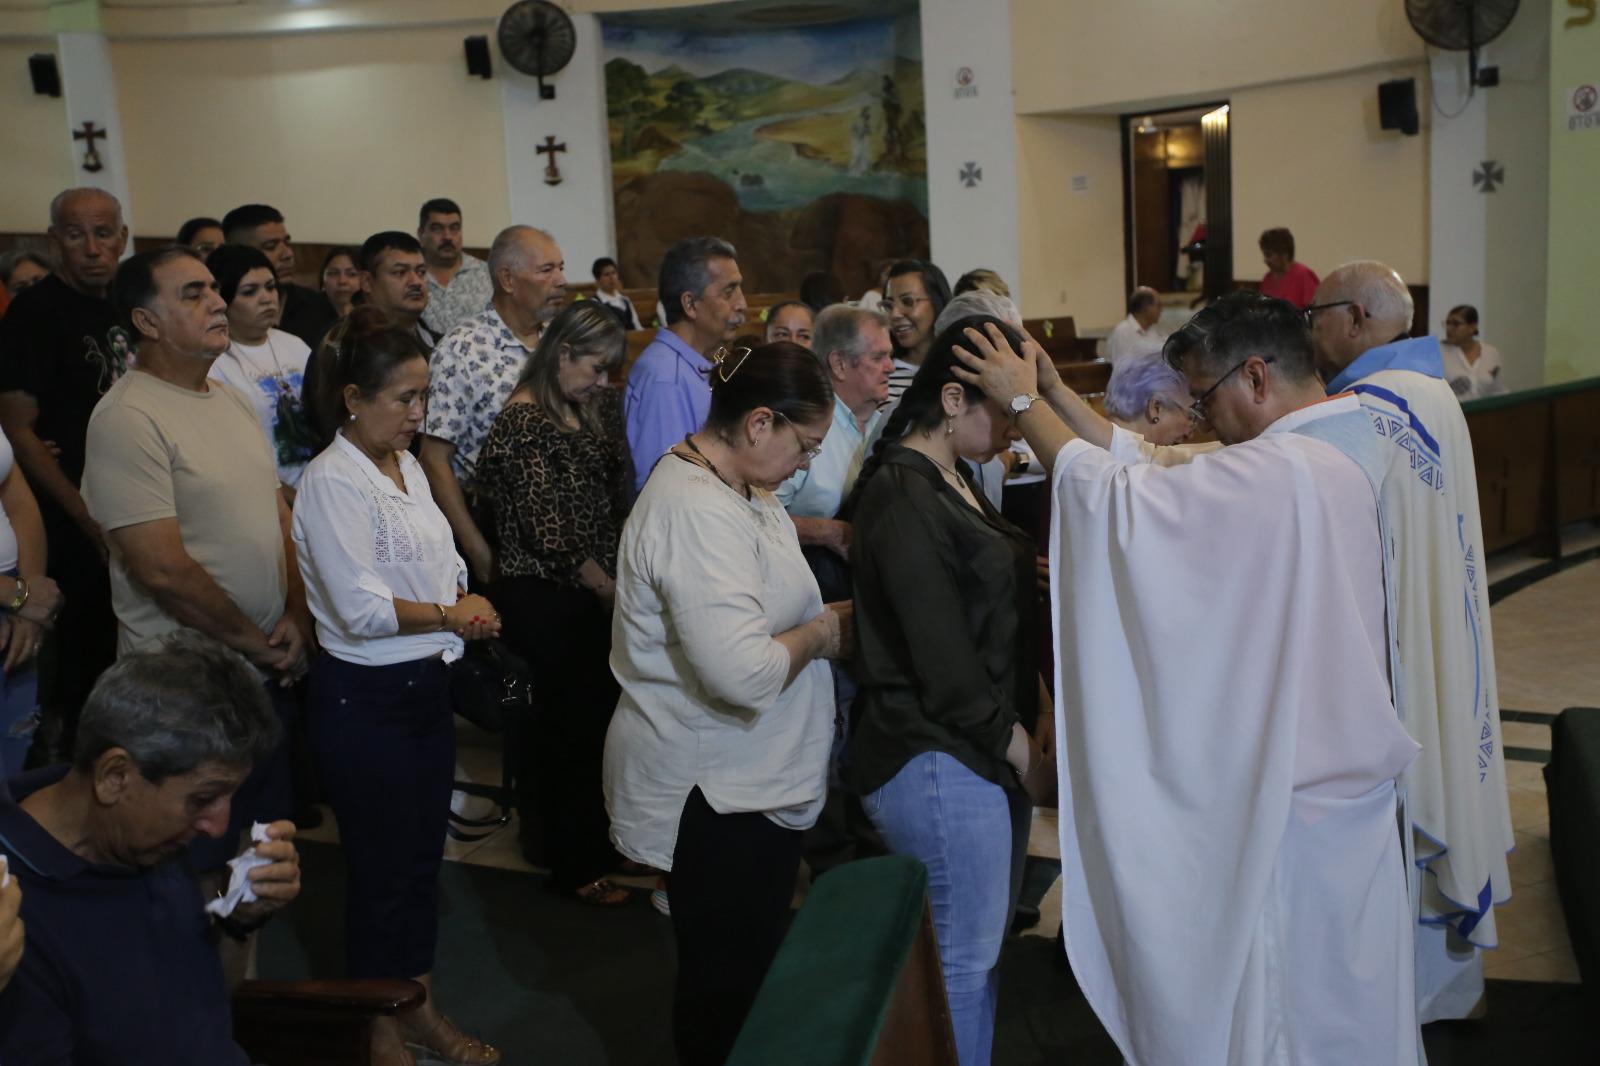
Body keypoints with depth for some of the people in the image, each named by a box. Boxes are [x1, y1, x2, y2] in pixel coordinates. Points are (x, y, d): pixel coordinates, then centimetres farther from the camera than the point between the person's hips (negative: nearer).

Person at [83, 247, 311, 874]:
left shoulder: (233, 400, 9)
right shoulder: (128, 417, -17)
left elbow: (280, 513, 13)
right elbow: (164, 569, -21)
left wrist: (296, 617, -1)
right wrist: (258, 643, -11)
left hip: (269, 673, 8)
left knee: (269, 834, 19)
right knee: (200, 859, 8)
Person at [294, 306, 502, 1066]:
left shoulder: (407, 467, 8)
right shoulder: (333, 482, -17)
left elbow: (442, 564, 15)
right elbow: (360, 607, -23)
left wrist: (469, 602, -5)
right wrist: (450, 615, -13)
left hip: (425, 687, 8)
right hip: (366, 699, -8)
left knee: (423, 857, 18)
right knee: (381, 869, 6)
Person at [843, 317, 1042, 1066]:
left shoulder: (954, 482, 12)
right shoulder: (903, 497, -17)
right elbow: (942, 655, -19)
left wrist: (1033, 724, 6)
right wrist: (1016, 742, -9)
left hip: (986, 750, 9)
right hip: (938, 759, -9)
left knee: (980, 946, 16)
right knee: (962, 960, 1)